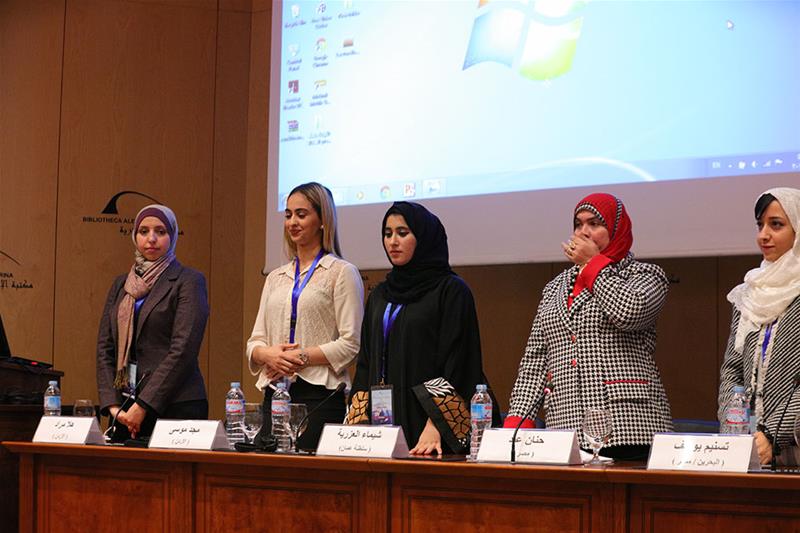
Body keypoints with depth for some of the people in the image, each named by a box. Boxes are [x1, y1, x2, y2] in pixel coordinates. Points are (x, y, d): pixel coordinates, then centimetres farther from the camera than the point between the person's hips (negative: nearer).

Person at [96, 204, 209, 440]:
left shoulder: (189, 281, 0)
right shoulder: (121, 285, 17)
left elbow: (183, 349, -9)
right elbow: (105, 347, 12)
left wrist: (143, 405, -13)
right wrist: (113, 404, -2)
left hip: (175, 405, -5)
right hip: (125, 406, 5)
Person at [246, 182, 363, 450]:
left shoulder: (341, 273, 1)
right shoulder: (276, 277, 20)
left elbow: (350, 344, -7)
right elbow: (255, 342, 17)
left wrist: (301, 357, -14)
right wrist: (268, 354, -6)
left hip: (321, 395, -5)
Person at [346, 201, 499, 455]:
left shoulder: (451, 290, -4)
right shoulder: (379, 296, 15)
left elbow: (455, 365, -11)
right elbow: (365, 365, 15)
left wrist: (434, 428, -20)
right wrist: (357, 424, 3)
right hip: (381, 420, 5)